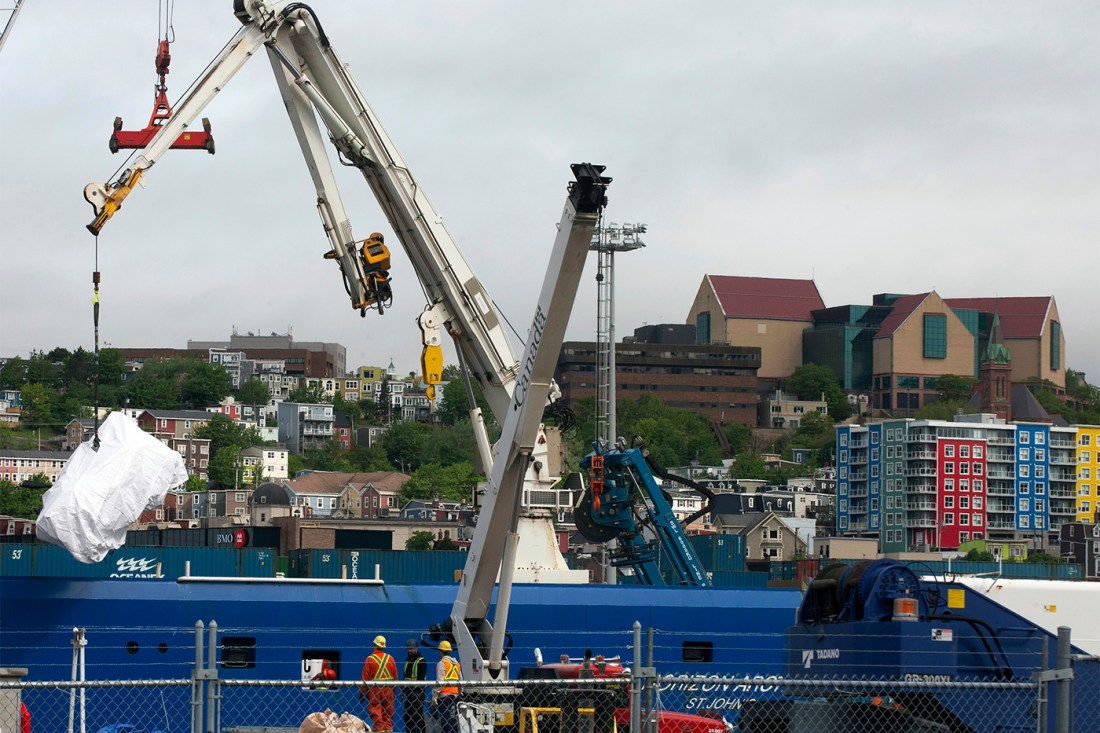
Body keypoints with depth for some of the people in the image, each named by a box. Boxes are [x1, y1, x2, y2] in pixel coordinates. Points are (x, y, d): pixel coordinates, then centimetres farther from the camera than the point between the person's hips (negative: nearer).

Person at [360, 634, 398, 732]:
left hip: (374, 689, -3)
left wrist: (362, 692, 0)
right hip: (388, 690, 3)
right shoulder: (390, 658, 2)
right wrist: (393, 690, 18)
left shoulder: (370, 659, -8)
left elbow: (365, 678, -7)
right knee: (388, 714, 11)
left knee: (376, 714, 0)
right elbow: (395, 676, 7)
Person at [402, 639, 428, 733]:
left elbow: (421, 678, -14)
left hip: (418, 692, -8)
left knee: (418, 715, -10)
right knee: (407, 716, 9)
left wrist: (416, 691, -20)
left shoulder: (421, 661, -8)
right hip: (409, 692, 8)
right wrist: (403, 691, 17)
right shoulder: (407, 660, 17)